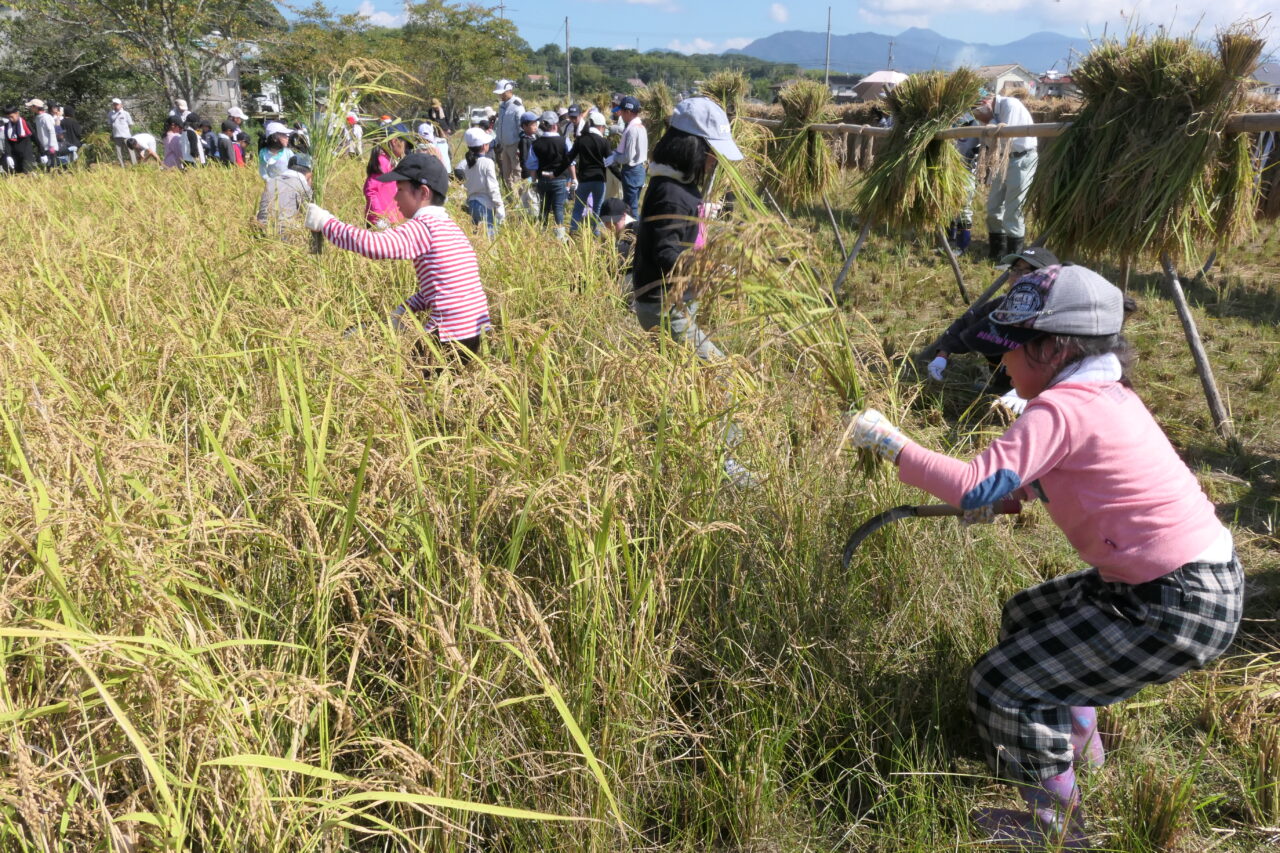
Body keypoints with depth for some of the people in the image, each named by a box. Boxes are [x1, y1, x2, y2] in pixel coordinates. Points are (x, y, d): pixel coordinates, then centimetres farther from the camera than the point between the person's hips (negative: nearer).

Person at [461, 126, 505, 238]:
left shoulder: (467, 165, 8)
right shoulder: (487, 163, -11)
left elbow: (466, 185, 10)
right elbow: (493, 188, -13)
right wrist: (500, 210, -10)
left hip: (471, 203, 7)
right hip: (485, 204, -7)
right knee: (489, 234, -6)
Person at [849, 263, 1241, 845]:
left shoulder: (1060, 409, -22)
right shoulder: (1106, 392, 7)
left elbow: (975, 487, -29)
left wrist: (890, 442, -21)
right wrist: (1014, 493, 5)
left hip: (1178, 610, -10)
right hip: (1182, 580, 10)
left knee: (1001, 686, -5)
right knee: (1025, 617, 26)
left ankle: (1054, 824, 14)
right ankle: (1081, 746, 45)